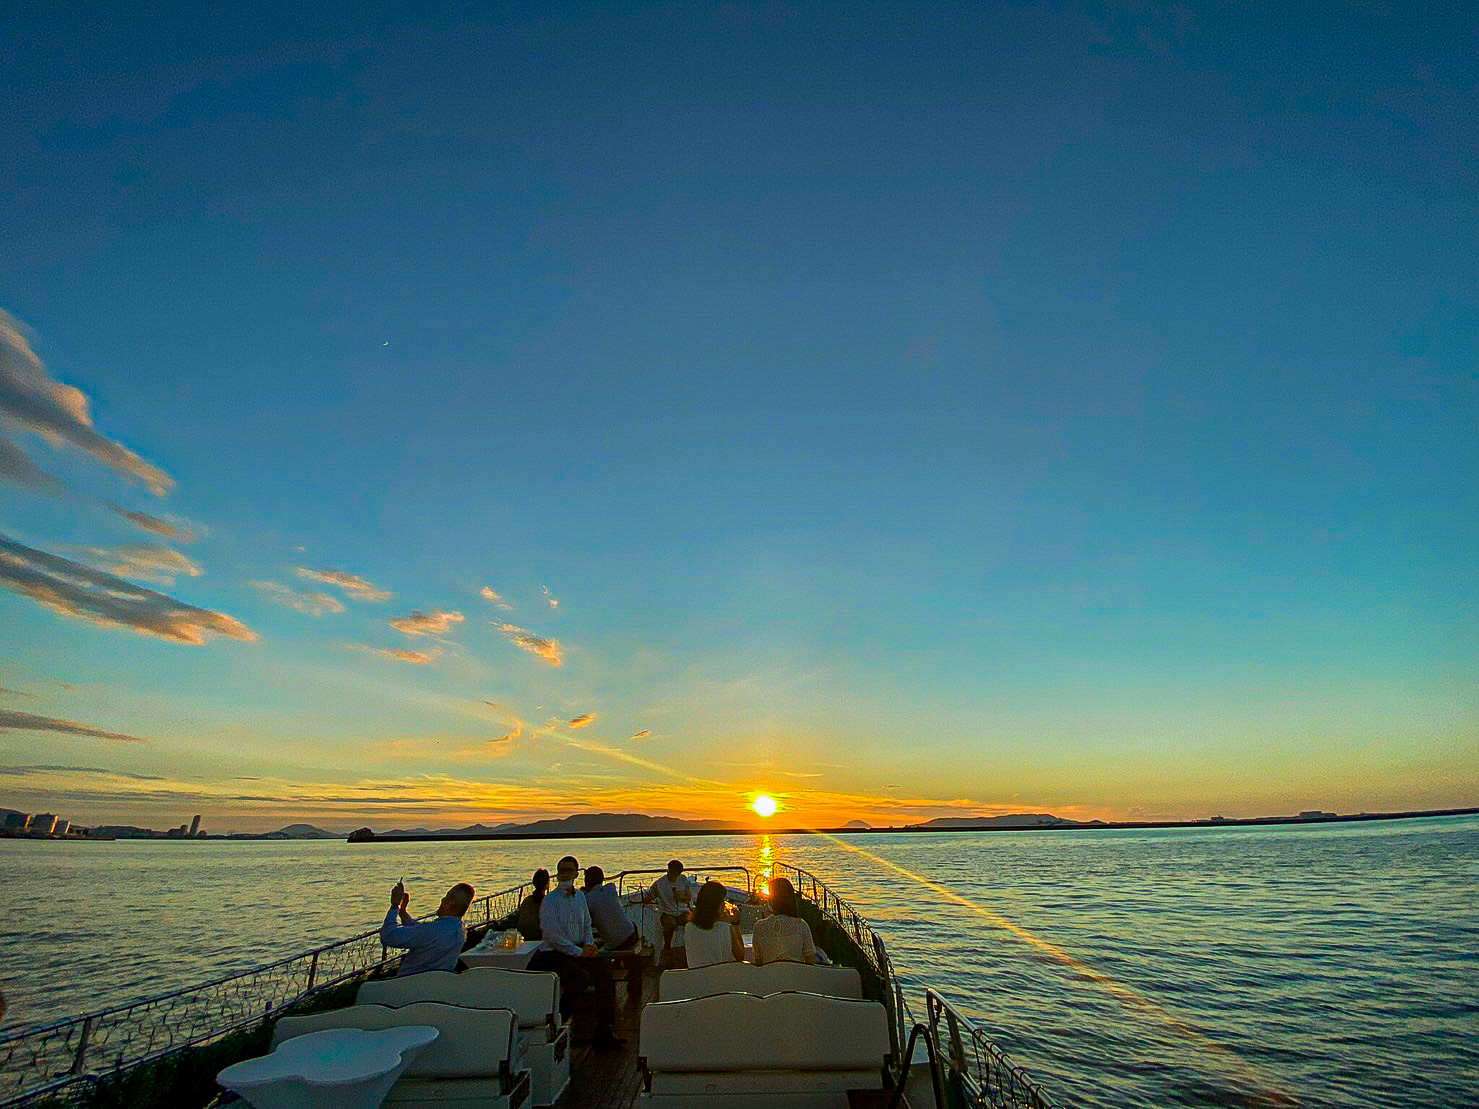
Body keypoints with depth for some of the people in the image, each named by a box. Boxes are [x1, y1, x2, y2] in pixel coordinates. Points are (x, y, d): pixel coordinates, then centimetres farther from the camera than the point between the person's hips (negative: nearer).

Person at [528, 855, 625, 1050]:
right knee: (581, 977, -29)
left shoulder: (580, 896, 12)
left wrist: (589, 945, 0)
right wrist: (578, 952, -16)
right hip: (553, 954, -6)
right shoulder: (550, 900, -9)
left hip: (578, 950, 6)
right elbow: (552, 935, -15)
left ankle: (604, 1031, -7)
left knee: (605, 972, -15)